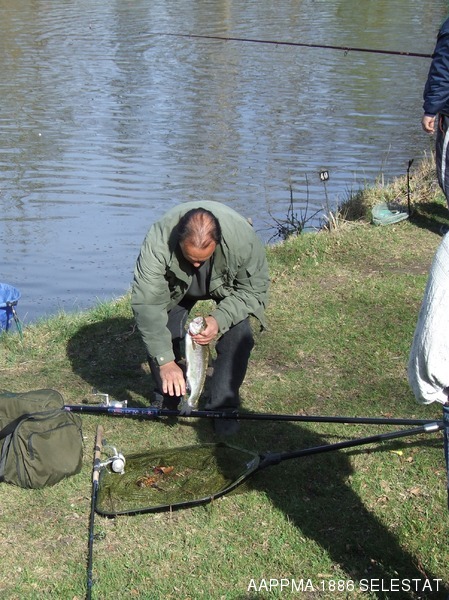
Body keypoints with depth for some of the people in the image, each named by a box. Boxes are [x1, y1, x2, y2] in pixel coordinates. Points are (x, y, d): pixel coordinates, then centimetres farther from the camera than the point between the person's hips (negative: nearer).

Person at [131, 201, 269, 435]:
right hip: (176, 285, 0)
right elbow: (146, 303, -41)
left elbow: (254, 288, -24)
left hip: (226, 286, 0)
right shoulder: (158, 241, -42)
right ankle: (165, 401, 11)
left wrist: (220, 320, -40)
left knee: (238, 337, -19)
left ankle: (222, 408, -1)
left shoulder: (242, 237, -40)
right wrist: (165, 361, -45)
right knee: (158, 334, -15)